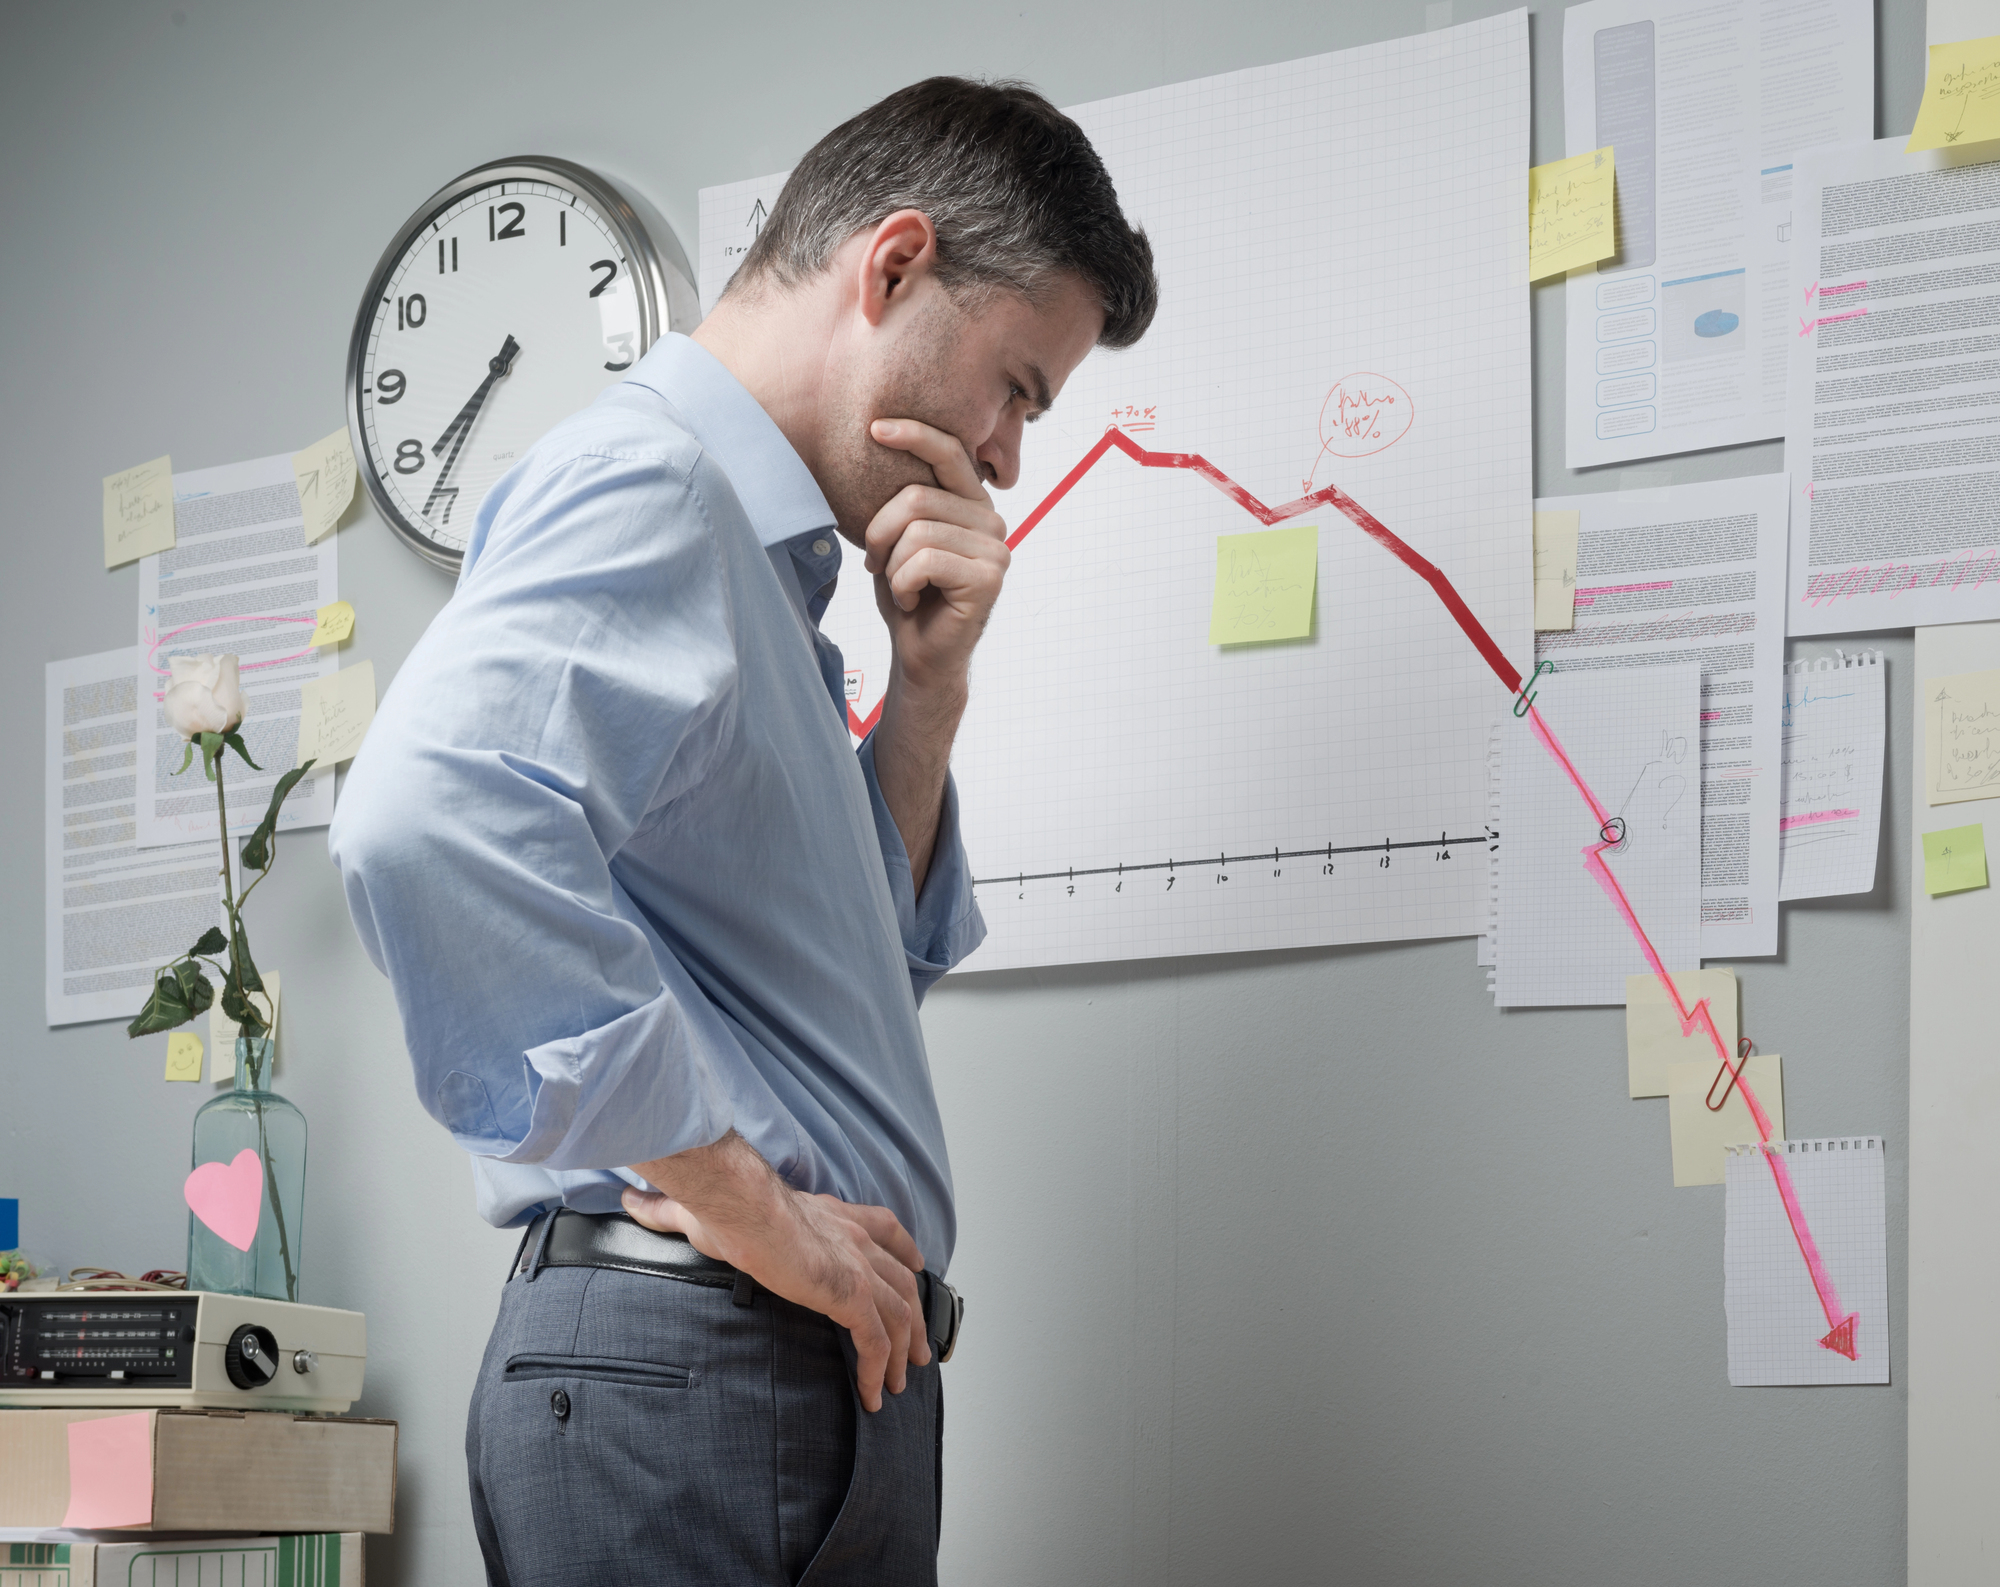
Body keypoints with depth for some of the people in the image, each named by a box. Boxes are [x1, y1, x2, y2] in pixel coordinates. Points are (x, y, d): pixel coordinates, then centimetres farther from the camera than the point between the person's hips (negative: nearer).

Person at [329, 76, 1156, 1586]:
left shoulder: (757, 549, 21)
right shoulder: (645, 482, -11)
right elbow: (435, 822, -31)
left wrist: (930, 677, 11)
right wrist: (741, 1198, -23)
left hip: (829, 1380, 10)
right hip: (692, 1363, -10)